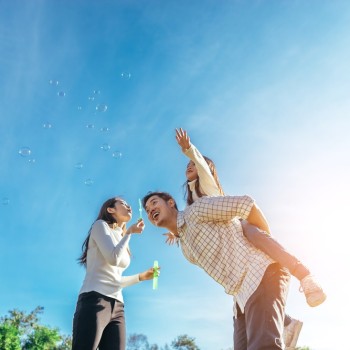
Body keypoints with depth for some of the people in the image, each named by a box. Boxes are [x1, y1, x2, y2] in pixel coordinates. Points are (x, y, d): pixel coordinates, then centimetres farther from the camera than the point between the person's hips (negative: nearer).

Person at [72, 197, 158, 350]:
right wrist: (129, 232, 4)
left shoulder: (121, 240, 29)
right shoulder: (101, 225, 8)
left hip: (117, 307, 7)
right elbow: (113, 258, -8)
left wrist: (142, 276, 23)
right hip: (94, 299, -7)